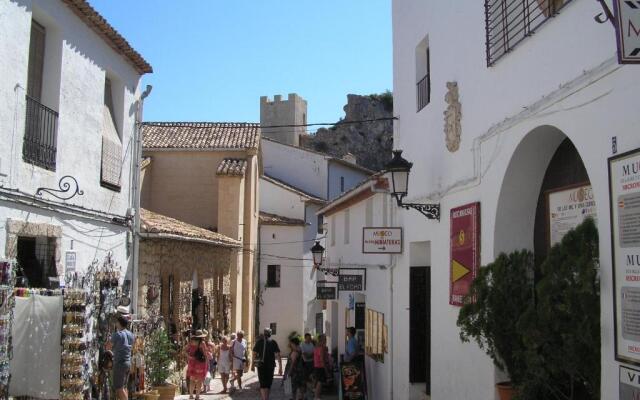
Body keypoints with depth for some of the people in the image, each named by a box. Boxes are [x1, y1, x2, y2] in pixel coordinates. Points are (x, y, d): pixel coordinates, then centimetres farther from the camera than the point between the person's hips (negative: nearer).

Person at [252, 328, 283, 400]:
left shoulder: (259, 341, 0)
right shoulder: (273, 342, -1)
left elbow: (254, 354, 1)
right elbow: (278, 355, -6)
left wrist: (253, 364, 13)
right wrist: (280, 367, -5)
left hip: (261, 365, -1)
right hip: (270, 366, 1)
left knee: (263, 384, -2)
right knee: (268, 383, 16)